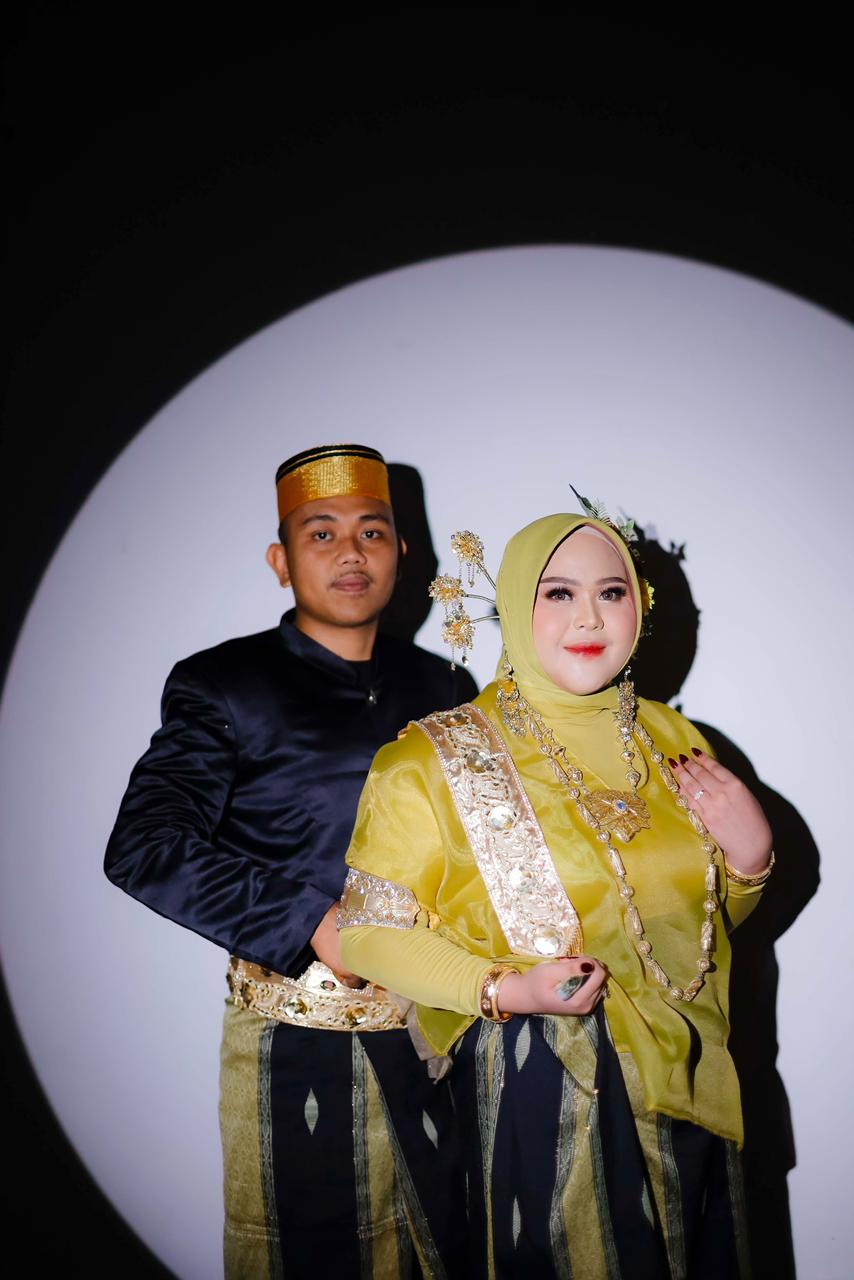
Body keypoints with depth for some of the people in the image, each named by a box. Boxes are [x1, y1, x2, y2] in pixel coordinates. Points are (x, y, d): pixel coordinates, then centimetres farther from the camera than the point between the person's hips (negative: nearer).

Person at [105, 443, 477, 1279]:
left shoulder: (443, 691, 10)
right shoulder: (223, 685, -3)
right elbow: (144, 847, -12)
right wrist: (313, 922, -18)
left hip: (432, 1036, 4)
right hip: (295, 1042, -3)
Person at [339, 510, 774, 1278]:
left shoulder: (670, 740, 3)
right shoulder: (439, 761, -11)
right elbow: (371, 930, -11)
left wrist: (749, 855, -7)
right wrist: (505, 991, -24)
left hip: (686, 1088, 5)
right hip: (539, 1092, -4)